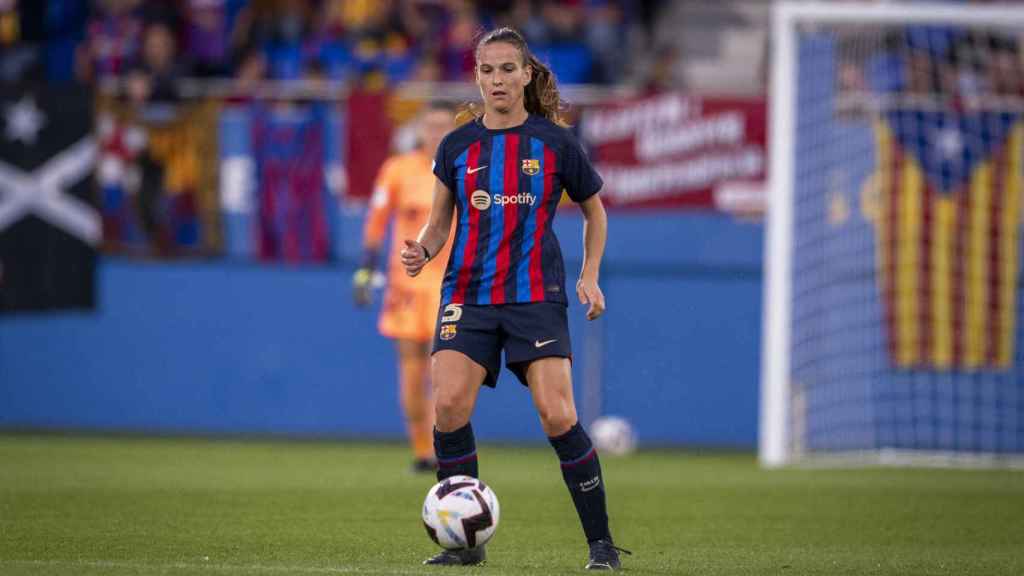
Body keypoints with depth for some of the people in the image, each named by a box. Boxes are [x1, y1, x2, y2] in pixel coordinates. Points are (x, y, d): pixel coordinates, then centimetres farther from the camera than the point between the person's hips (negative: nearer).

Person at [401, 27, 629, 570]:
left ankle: (601, 541, -1)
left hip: (536, 295, -2)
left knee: (557, 416, -15)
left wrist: (590, 276, 3)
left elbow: (594, 212, 15)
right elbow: (440, 222, 15)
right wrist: (422, 250, -7)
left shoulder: (555, 143, 1)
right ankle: (464, 541, -3)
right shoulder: (457, 146, 6)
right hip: (468, 293, 2)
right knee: (449, 404, -17)